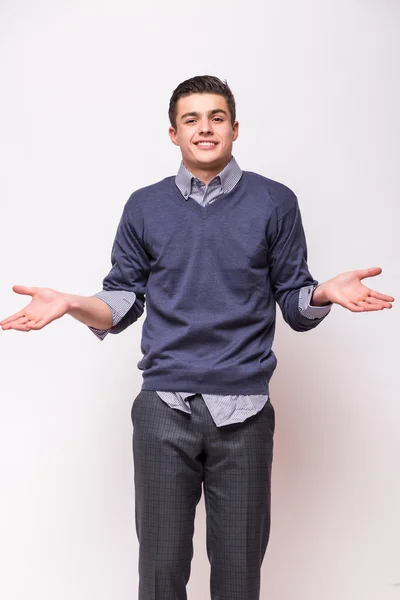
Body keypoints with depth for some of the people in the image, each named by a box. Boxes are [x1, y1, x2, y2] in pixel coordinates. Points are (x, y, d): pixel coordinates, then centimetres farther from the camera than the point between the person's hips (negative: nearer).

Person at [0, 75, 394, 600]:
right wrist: (71, 304, -9)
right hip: (164, 408, 1)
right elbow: (122, 301, 10)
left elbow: (295, 304, 5)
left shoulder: (274, 203, 4)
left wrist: (326, 293, -16)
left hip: (244, 412, -1)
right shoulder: (145, 207, 8)